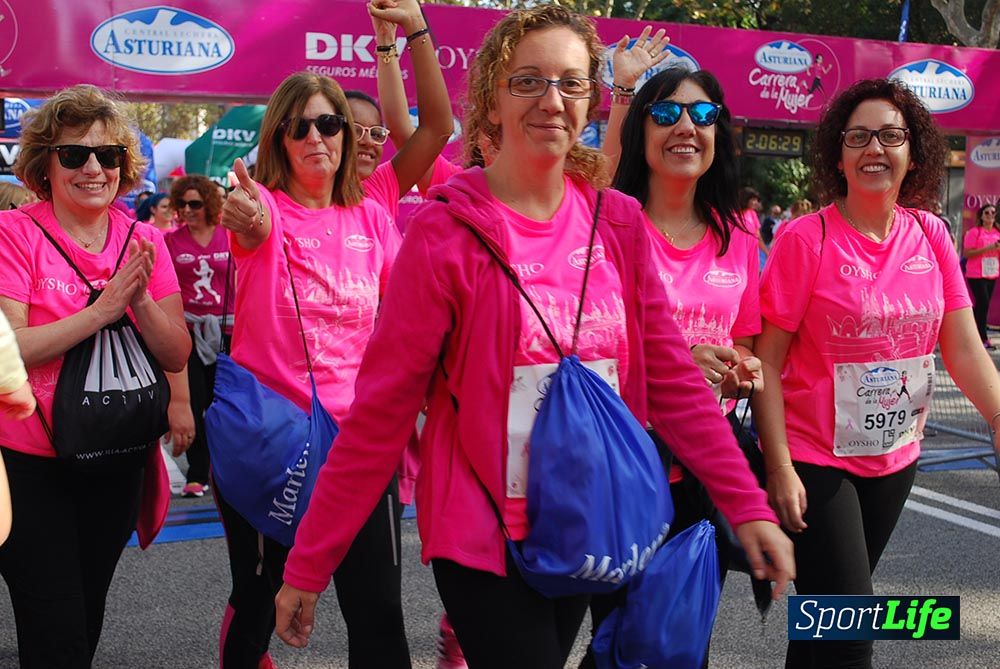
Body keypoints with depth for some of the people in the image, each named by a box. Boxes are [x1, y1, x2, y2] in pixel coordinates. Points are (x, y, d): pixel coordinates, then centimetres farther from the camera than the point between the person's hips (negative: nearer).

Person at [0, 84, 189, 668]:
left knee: (88, 619, 20)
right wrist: (103, 307, -25)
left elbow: (177, 357, -2)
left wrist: (141, 300, -20)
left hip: (118, 464, 5)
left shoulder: (144, 241, 2)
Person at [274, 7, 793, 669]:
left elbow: (670, 374, 4)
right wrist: (308, 565, -10)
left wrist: (747, 504, -2)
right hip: (481, 534, -5)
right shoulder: (445, 233, -13)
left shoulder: (619, 222, 0)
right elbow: (382, 408, -12)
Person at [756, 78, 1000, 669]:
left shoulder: (930, 236, 1)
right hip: (816, 462, -5)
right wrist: (780, 467, -19)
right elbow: (768, 362, -14)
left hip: (895, 459, 5)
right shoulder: (805, 239, -14)